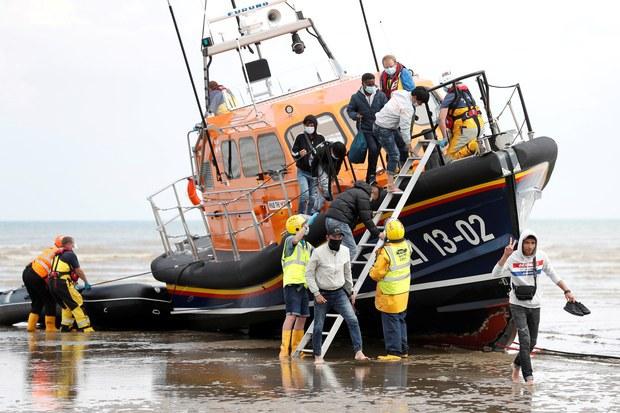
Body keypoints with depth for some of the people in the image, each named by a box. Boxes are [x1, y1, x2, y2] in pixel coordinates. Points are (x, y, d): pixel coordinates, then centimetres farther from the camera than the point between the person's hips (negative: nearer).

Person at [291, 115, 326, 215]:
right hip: (303, 172, -2)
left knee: (313, 197, 2)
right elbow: (293, 153, 0)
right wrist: (299, 154, -20)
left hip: (315, 172, 2)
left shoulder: (320, 139, 2)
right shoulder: (300, 138, -1)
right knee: (304, 195, -15)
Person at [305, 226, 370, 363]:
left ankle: (358, 352, -13)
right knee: (318, 327, 2)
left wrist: (351, 292, 16)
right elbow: (309, 274, -9)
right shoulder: (318, 252, -14)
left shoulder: (345, 251, 0)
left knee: (352, 320, -13)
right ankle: (318, 356, 20)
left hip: (339, 294, 3)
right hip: (322, 295, -3)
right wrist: (316, 294, -14)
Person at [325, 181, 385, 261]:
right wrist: (377, 233, 1)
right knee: (351, 250, -8)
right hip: (339, 221, -10)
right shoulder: (363, 196, -3)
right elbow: (366, 218, -7)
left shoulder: (354, 191, 28)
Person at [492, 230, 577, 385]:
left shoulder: (541, 256, -1)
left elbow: (552, 275, 11)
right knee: (525, 340, -15)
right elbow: (496, 273, -25)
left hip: (535, 305, 4)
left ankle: (517, 364, 36)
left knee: (532, 343, 10)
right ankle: (528, 376, -12)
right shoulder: (513, 258, -13)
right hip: (518, 305, -4)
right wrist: (505, 256, -37)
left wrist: (567, 291, 6)